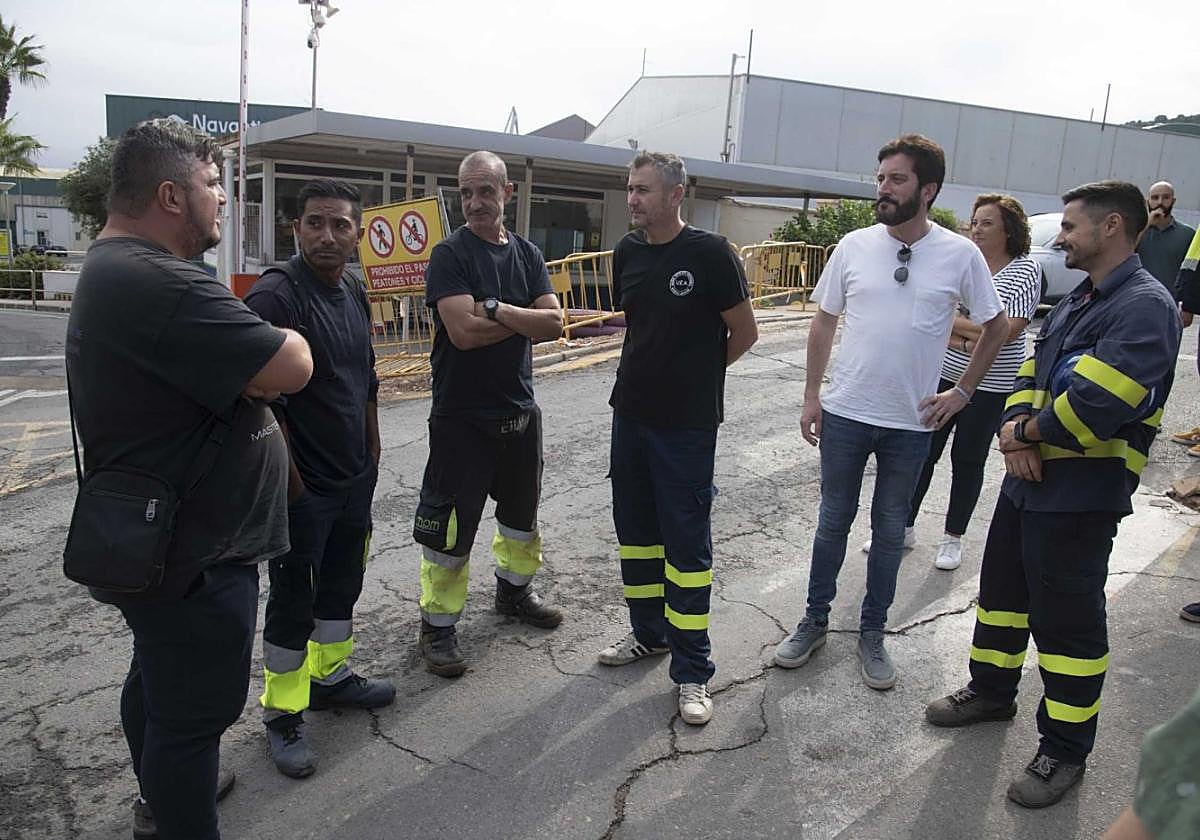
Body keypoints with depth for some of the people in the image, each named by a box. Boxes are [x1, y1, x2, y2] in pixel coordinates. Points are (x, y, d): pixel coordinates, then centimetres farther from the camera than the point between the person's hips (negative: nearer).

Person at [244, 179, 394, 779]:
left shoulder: (354, 294, 7)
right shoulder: (274, 296, -18)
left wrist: (372, 456, 15)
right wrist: (291, 482, -19)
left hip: (354, 479, 8)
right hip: (303, 487, -7)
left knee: (342, 584, 20)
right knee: (293, 601, 5)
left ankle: (330, 676, 39)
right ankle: (282, 714, 22)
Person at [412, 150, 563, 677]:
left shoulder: (527, 254, 6)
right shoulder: (450, 255, -10)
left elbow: (553, 324, -7)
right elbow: (464, 331, -24)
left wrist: (495, 309, -18)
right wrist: (523, 322, -11)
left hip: (519, 411, 6)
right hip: (461, 417, -6)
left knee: (522, 514, 22)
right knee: (449, 528, 0)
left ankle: (514, 590, 43)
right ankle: (438, 625, 17)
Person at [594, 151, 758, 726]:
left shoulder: (709, 253, -13)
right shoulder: (627, 253, 5)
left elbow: (744, 333, -6)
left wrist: (697, 374, 6)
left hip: (686, 425, -6)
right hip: (630, 414, 6)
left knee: (686, 543, -1)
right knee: (635, 528, 15)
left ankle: (692, 670, 10)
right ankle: (649, 633, 34)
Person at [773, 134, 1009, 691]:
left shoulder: (961, 255, -7)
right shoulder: (855, 246, -3)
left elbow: (995, 327, 6)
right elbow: (823, 323, 5)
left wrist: (962, 392, 1)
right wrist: (811, 396, 2)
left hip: (912, 422, -1)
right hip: (845, 414, 1)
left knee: (889, 530, 13)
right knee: (833, 521, 13)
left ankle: (872, 634, 29)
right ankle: (814, 622, 29)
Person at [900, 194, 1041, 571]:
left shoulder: (1025, 270, -7)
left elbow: (1007, 331, -17)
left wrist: (951, 321, -13)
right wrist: (966, 343, -17)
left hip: (990, 387, -3)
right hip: (943, 374, 3)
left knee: (968, 460, 9)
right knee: (923, 452, 8)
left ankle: (954, 536, 24)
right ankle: (903, 526, 22)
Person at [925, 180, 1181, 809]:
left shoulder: (1145, 306, -18)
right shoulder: (1076, 301, 13)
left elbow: (1097, 404, -29)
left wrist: (1026, 432, -13)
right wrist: (1018, 430, -9)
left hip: (1082, 494, -9)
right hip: (1029, 476, 9)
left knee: (1066, 617, 2)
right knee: (1002, 587, 20)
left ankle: (1064, 749, 19)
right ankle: (992, 690, 41)